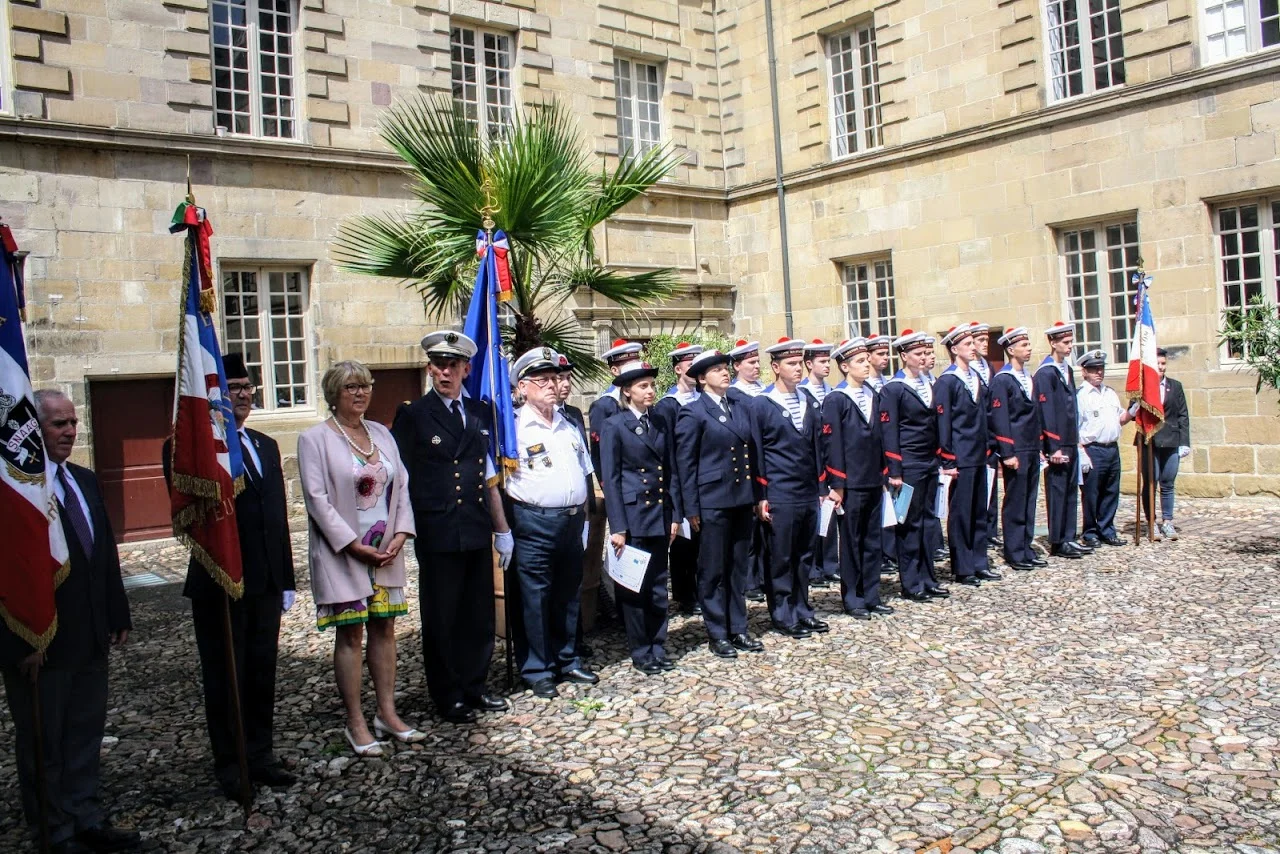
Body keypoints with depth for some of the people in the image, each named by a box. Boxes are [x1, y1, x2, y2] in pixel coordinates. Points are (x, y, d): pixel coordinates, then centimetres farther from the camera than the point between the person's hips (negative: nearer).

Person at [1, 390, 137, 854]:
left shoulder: (84, 480, 10)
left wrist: (118, 615, 12)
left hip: (91, 637, 7)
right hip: (40, 643, -7)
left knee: (85, 734, 17)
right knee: (43, 742, 10)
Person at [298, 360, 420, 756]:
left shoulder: (381, 433, 10)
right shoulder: (315, 438, -6)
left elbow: (401, 485, 10)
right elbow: (317, 498, -12)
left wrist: (400, 534, -3)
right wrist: (354, 545, -15)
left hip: (386, 550, 5)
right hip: (342, 553, -5)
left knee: (384, 628, 9)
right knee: (350, 634, 1)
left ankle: (387, 714, 19)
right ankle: (356, 724, 11)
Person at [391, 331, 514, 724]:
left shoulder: (480, 414, 11)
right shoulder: (413, 416, -3)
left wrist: (502, 529, 15)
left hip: (477, 533, 5)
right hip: (437, 535, -4)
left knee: (479, 615, 13)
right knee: (441, 618, 6)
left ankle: (474, 687, 29)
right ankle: (448, 697, 21)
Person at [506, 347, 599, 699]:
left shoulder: (569, 425, 13)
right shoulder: (515, 428, -6)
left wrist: (581, 510, 13)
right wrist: (507, 524, -9)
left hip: (572, 521, 6)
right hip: (534, 524, -6)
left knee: (569, 596, 15)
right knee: (535, 598, 2)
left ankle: (567, 662, 29)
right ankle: (537, 671, 14)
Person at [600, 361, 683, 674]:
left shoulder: (660, 424, 11)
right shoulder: (614, 426, -5)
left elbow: (671, 472, 12)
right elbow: (610, 479, -8)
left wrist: (676, 515, 6)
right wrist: (617, 528, -13)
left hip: (660, 514, 5)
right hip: (632, 515, -5)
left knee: (658, 585, 10)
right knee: (634, 586, 4)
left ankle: (657, 648, 21)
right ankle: (640, 652, 15)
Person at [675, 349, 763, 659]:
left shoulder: (743, 405, 9)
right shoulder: (692, 413, -7)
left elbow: (751, 451, 14)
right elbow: (685, 464, -7)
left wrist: (756, 494, 10)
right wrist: (691, 509, -9)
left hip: (743, 500, 6)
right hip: (712, 502, -5)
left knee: (739, 568, 13)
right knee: (713, 571, 5)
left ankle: (738, 628, 25)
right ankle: (717, 633, 16)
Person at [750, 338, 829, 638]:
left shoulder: (808, 401, 13)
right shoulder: (760, 405, -5)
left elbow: (816, 446, 16)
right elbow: (756, 454, -6)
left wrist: (821, 487, 12)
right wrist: (760, 497, -9)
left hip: (809, 494, 6)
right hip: (779, 497, -6)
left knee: (804, 556, 13)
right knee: (781, 559, 3)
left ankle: (802, 610, 25)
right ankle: (783, 616, 14)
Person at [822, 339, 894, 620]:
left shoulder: (873, 396, 11)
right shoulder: (835, 400, -9)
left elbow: (879, 437, 14)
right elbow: (831, 444, -12)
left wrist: (883, 474, 12)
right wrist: (837, 485, -14)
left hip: (874, 482, 6)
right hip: (851, 484, -6)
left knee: (872, 541, 12)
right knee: (851, 542, 5)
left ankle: (871, 595, 22)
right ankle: (852, 598, 15)